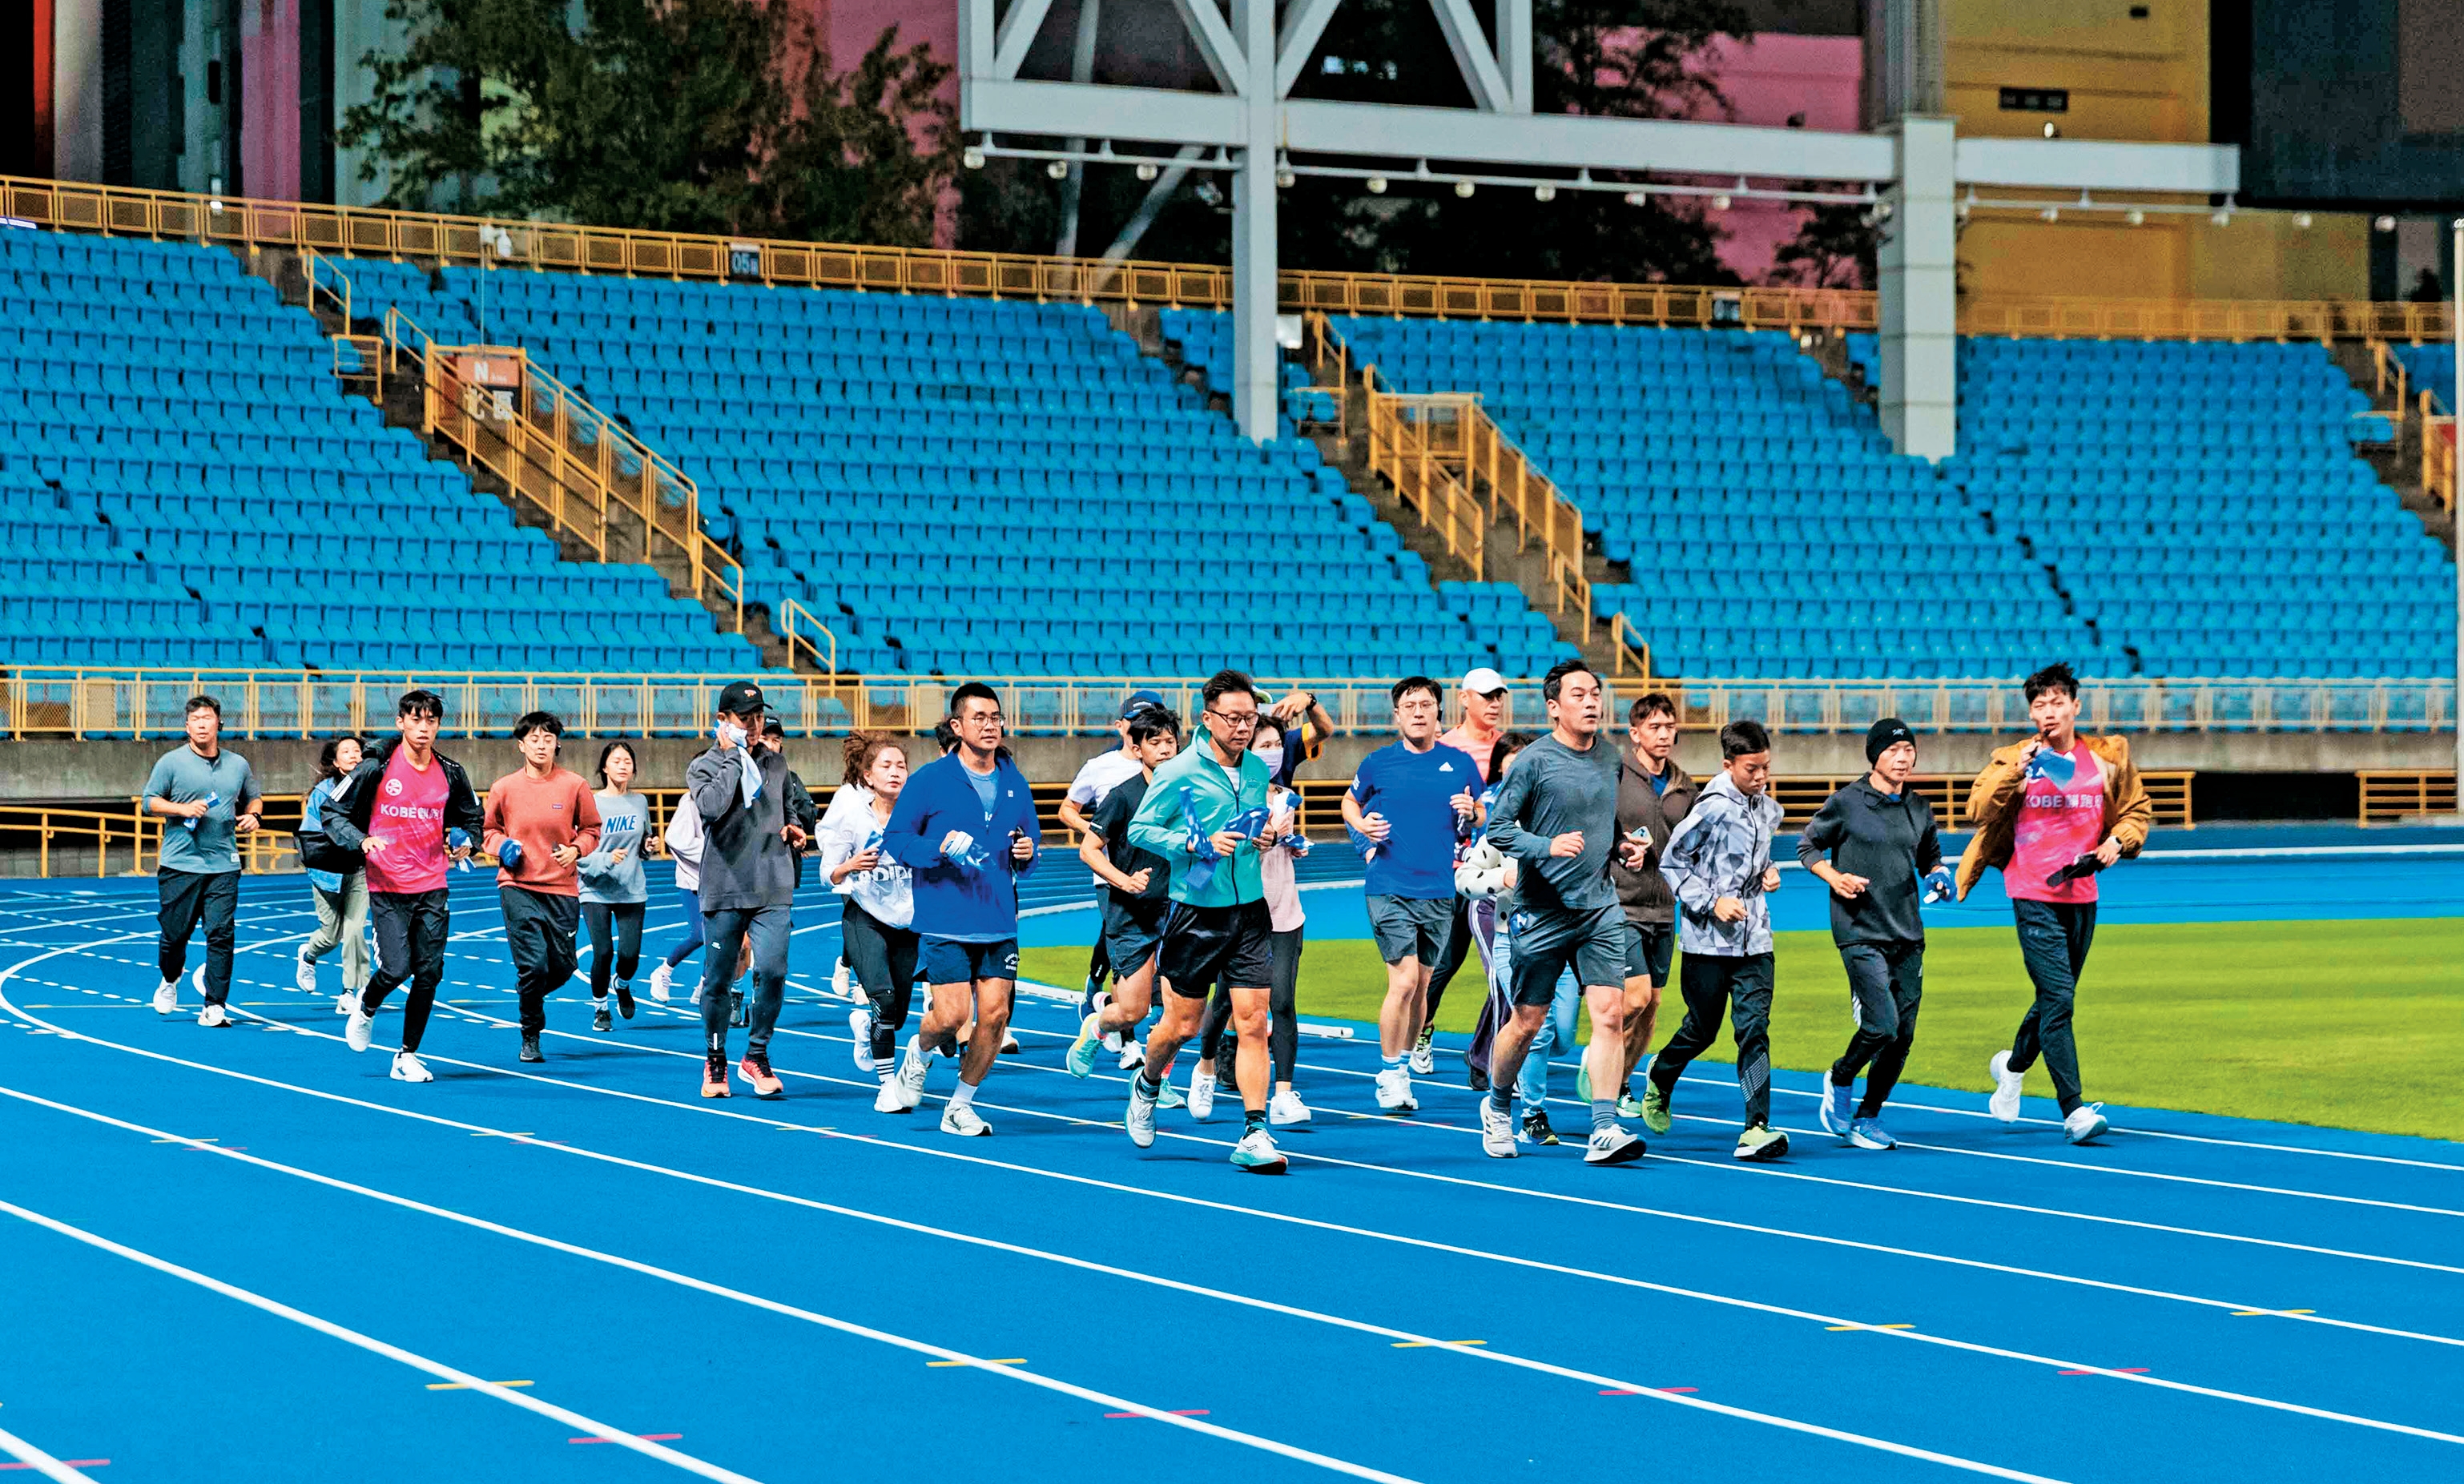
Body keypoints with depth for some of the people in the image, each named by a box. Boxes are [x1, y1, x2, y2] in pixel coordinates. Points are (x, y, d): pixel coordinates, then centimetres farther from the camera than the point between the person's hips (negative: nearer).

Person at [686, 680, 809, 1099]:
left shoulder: (776, 763, 14)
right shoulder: (703, 767, 1)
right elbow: (713, 806, -21)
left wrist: (792, 828, 10)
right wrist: (732, 756, -13)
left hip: (772, 890, 2)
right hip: (723, 889, -2)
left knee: (772, 970, -13)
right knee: (718, 980, 4)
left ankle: (756, 1056, 3)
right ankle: (715, 1062, 21)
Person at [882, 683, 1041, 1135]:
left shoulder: (1015, 783, 10)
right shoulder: (930, 780, -4)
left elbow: (1030, 841, 20)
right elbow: (893, 840, -3)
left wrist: (1027, 854, -4)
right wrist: (939, 848, -19)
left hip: (1000, 923, 4)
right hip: (945, 923, -4)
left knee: (994, 1014, -2)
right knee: (952, 1016, -12)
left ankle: (960, 1106, 16)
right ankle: (918, 1052, 25)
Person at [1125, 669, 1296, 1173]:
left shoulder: (1258, 769, 7)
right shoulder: (1179, 773, -10)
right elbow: (1139, 829, -7)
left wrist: (1268, 833, 1)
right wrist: (1200, 844, -18)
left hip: (1250, 912, 4)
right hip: (1196, 911, -4)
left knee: (1253, 1023, -4)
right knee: (1181, 1027, 6)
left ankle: (1254, 1136, -2)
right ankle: (1147, 1084, 38)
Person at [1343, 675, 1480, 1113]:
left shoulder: (1460, 763, 6)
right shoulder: (1379, 763, 1)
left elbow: (1482, 818, 17)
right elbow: (1350, 801, 18)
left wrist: (1471, 812, -6)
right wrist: (1362, 823, -3)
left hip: (1440, 892, 3)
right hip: (1390, 890, -3)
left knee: (1421, 986, 10)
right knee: (1404, 981, -13)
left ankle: (1403, 1067, 26)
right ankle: (1389, 1075, 0)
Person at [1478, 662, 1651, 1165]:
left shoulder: (1611, 757, 9)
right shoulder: (1534, 761, -9)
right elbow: (1497, 827, -9)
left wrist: (1620, 845, 6)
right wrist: (1547, 846, -23)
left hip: (1600, 908, 4)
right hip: (1542, 912, -4)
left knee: (1610, 1013, -10)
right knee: (1526, 1023, 5)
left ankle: (1604, 1131, -11)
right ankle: (1497, 1108, 30)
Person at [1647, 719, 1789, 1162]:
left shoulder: (1769, 810, 9)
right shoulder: (1713, 808, -13)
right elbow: (1672, 862, -8)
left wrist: (1768, 873, 6)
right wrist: (1711, 902, -15)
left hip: (1754, 939, 5)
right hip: (1708, 941, -5)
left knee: (1754, 1028, -7)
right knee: (1701, 1029, 8)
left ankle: (1756, 1129, -13)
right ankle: (1660, 1080, 39)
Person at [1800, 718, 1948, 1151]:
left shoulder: (1920, 810, 10)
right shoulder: (1846, 803, -5)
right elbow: (1807, 846, 6)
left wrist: (1938, 876, 3)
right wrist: (1834, 877, -11)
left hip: (1908, 936, 5)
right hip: (1860, 933, -5)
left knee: (1903, 1036, 4)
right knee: (1881, 1027, -16)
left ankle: (1868, 1116, 20)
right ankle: (1840, 1080, 13)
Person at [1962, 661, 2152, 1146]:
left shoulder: (2106, 758, 6)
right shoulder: (2013, 760, -1)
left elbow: (2137, 811, 17)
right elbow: (1978, 811, -14)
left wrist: (2118, 839, -2)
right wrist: (2017, 768, -23)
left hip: (2082, 895, 4)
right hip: (2034, 897, -4)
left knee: (2055, 998, 16)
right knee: (2058, 998, -14)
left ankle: (2012, 1066, 45)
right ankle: (2073, 1109, -14)